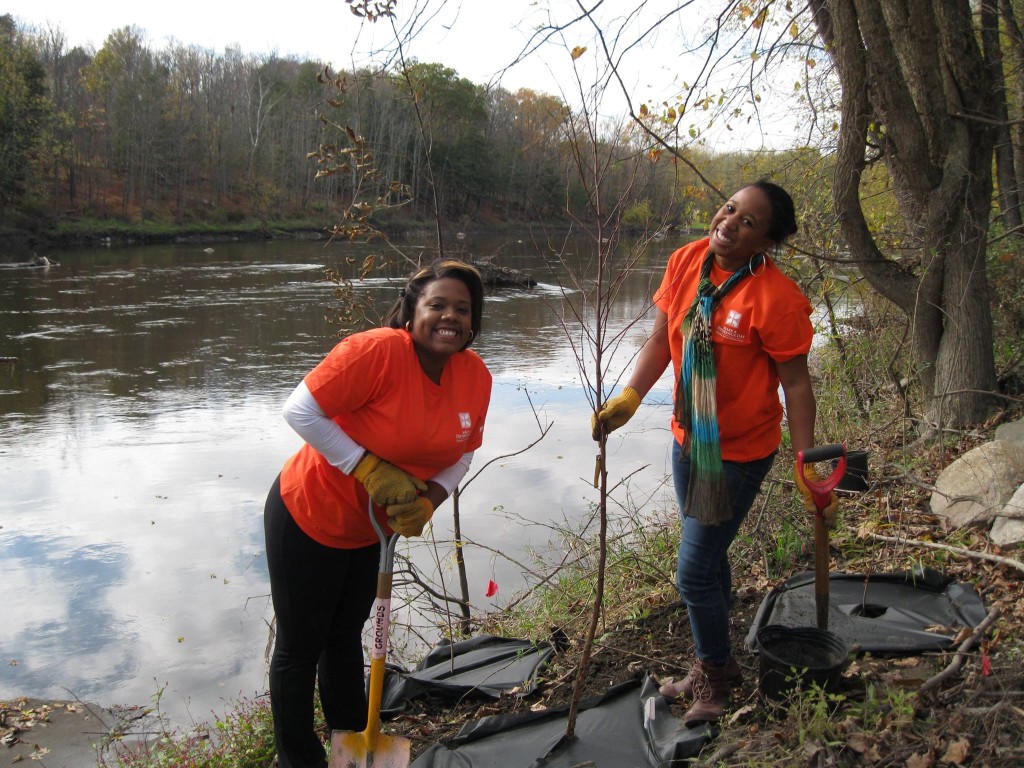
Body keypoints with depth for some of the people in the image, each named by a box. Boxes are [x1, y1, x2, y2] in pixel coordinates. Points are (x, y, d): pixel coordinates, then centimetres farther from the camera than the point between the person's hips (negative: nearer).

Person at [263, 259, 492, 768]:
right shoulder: (376, 351, -29)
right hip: (307, 517, -6)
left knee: (346, 638, 25)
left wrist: (426, 502, -17)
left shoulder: (476, 378, -9)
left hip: (370, 529, 6)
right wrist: (371, 470, -28)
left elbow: (462, 455, 2)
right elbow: (301, 410, -27)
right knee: (300, 648, 8)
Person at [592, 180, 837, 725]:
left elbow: (795, 384, -15)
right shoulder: (686, 262, -5)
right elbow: (660, 340, 1)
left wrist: (807, 466, -14)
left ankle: (714, 675, 27)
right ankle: (712, 667, 44)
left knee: (694, 572, -2)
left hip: (739, 451, -6)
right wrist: (628, 400, -12)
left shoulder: (776, 296, -22)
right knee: (709, 557, 22)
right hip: (688, 438, 7)